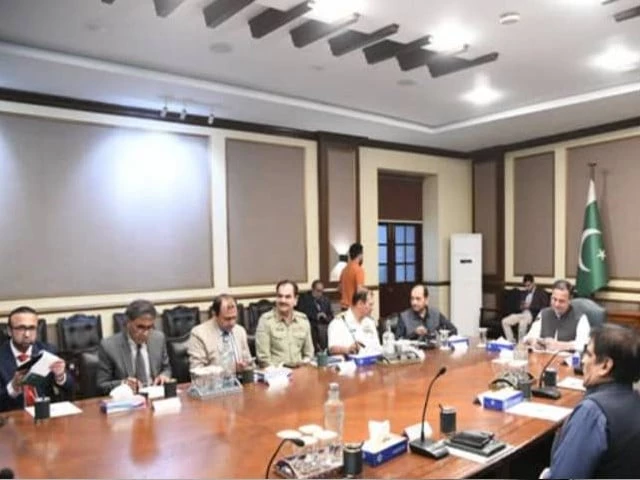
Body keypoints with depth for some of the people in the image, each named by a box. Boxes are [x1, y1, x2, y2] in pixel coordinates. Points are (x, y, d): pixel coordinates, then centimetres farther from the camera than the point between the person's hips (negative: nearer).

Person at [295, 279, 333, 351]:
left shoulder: (325, 300, 20)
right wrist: (315, 316, -13)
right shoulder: (304, 298, 8)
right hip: (309, 325, -3)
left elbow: (331, 316, 20)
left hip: (323, 325, 3)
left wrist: (326, 318, -4)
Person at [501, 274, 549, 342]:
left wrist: (530, 306, -14)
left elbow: (544, 308, -7)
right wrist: (522, 306, 2)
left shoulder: (541, 293, 3)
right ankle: (511, 341, -10)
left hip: (533, 315, -7)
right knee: (505, 321, -15)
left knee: (522, 323, -40)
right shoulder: (525, 293, 23)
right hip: (523, 314, 7)